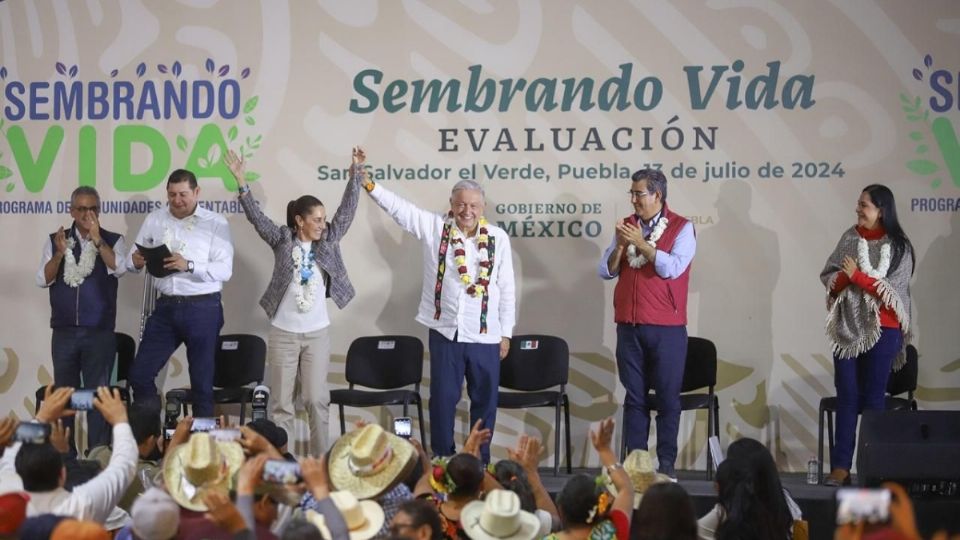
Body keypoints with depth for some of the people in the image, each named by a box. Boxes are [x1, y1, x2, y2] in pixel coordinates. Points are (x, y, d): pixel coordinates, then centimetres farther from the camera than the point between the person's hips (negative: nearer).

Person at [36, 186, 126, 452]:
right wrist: (60, 253, -14)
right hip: (64, 331, 2)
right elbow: (43, 279, 0)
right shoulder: (55, 240, 7)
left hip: (99, 332, -2)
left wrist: (97, 239, -20)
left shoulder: (113, 240, 2)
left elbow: (119, 269, -15)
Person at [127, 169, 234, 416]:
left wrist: (189, 265, -26)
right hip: (165, 307, 4)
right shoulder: (155, 219, 8)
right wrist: (135, 261, -15)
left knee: (202, 381, 4)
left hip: (203, 309, -4)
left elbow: (225, 269, -11)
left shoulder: (216, 223, -2)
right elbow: (132, 259, 9)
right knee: (140, 374, 2)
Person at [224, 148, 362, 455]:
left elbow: (347, 209, -2)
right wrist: (241, 182, -23)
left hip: (317, 333, 1)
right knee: (281, 401, 5)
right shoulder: (282, 239, -3)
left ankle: (321, 459, 10)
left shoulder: (328, 241, 2)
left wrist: (356, 173, -10)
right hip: (283, 332, -1)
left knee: (317, 399, 4)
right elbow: (256, 216, -11)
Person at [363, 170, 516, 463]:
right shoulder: (434, 227, 0)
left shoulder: (498, 238, 0)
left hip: (485, 335, 0)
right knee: (443, 399, 6)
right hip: (445, 332, 0)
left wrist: (506, 332, 4)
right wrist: (369, 185, -22)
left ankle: (481, 462, 20)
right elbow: (398, 207, -7)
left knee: (485, 400, 8)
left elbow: (507, 288, 4)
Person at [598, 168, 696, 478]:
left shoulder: (681, 228, -2)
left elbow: (673, 268, -16)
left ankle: (666, 464, 5)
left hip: (666, 329, -4)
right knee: (634, 397, 6)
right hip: (628, 326, 4)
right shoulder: (626, 226, 11)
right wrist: (620, 247, -9)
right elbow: (606, 271, 8)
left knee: (667, 397, 0)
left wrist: (642, 244, -18)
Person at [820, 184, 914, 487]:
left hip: (882, 331, -3)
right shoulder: (850, 238, 7)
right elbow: (828, 278, 6)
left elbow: (892, 291, -12)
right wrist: (844, 276, -15)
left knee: (874, 398, 0)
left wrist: (858, 276, -16)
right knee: (847, 397, 2)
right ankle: (841, 466, 2)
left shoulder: (898, 246, -4)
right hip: (847, 327, 3)